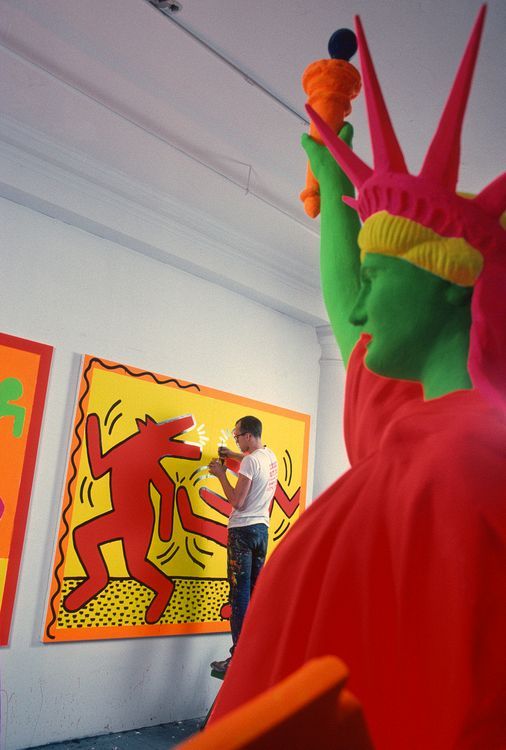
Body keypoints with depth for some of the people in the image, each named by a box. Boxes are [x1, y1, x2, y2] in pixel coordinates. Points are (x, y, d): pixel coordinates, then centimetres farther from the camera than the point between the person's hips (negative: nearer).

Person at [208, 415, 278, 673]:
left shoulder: (250, 461, -16)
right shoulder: (271, 457, 9)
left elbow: (237, 502, -17)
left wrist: (221, 474, -7)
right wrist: (234, 455, 29)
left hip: (243, 529, -8)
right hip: (262, 528, 8)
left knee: (240, 594, -6)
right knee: (255, 592, 12)